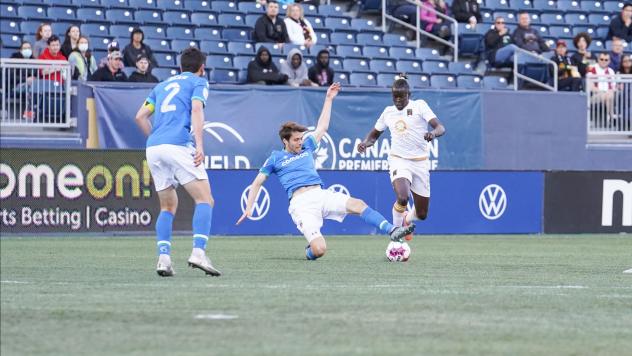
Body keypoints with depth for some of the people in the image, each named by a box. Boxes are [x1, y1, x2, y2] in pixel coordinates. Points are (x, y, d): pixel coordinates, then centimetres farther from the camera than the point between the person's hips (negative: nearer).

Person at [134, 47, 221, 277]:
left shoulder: (162, 86, 28)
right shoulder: (198, 82, 12)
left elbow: (140, 116, 20)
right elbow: (196, 110, -7)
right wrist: (200, 146, -15)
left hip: (153, 147, 6)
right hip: (179, 145, -6)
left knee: (168, 206, 15)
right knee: (205, 199, -4)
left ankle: (163, 258, -3)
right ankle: (198, 253, -23)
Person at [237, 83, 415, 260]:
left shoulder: (307, 148, 23)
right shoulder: (275, 158, 13)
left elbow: (322, 127, 32)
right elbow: (257, 183, 17)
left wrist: (329, 99, 31)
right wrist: (248, 208, 7)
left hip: (321, 194, 4)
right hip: (301, 204, -4)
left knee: (358, 205, -22)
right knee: (319, 250, -23)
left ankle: (392, 231, -31)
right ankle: (310, 251, 12)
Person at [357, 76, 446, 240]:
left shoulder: (419, 106, -3)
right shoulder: (388, 112, 6)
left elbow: (440, 127, -12)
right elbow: (374, 134, 21)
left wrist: (433, 133, -36)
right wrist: (366, 143, -2)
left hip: (420, 163, 0)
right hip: (399, 160, 0)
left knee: (422, 214, 7)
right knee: (402, 198, -31)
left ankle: (406, 219, 44)